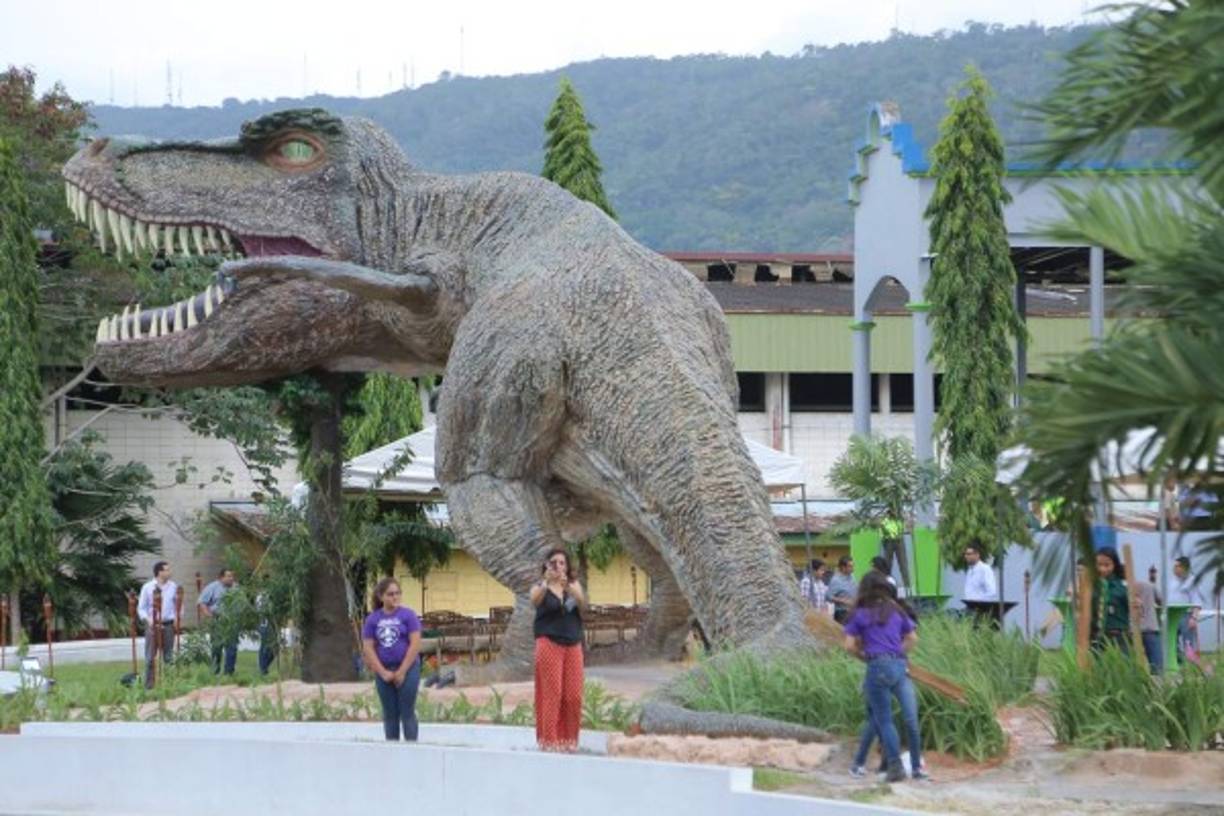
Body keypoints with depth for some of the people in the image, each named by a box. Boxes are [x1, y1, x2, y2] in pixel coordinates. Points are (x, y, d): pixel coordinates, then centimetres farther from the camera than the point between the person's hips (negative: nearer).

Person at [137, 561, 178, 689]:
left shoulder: (173, 587, 7)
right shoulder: (147, 587, 0)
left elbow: (178, 605, 14)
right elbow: (141, 608, 3)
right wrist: (147, 619, -14)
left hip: (168, 625, 2)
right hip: (152, 625, -2)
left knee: (168, 657, 6)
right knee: (150, 657, -2)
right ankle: (148, 685, 1)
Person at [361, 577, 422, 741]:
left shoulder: (407, 615, -3)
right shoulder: (372, 619, 4)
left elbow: (415, 644, -8)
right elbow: (368, 648, 2)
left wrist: (402, 671, -11)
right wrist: (383, 672, -7)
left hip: (407, 669, -3)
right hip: (383, 671, 3)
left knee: (407, 713, -4)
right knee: (390, 714, 8)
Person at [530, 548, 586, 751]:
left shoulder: (573, 585, 8)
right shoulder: (540, 587, 1)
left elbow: (582, 604, -12)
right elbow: (535, 601, -22)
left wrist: (568, 587, -30)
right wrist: (546, 581, -40)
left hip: (573, 646, 3)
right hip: (549, 644, -3)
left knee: (573, 696, 1)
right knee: (552, 694, -8)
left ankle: (568, 739, 11)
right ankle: (549, 740, -5)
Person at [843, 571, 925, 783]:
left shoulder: (859, 614, 5)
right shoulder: (896, 611, 14)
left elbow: (850, 646, 1)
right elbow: (912, 638, 17)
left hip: (878, 667, -2)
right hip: (900, 665, 2)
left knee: (884, 721, 5)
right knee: (910, 719, 0)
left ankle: (895, 766, -3)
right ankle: (917, 767, 4)